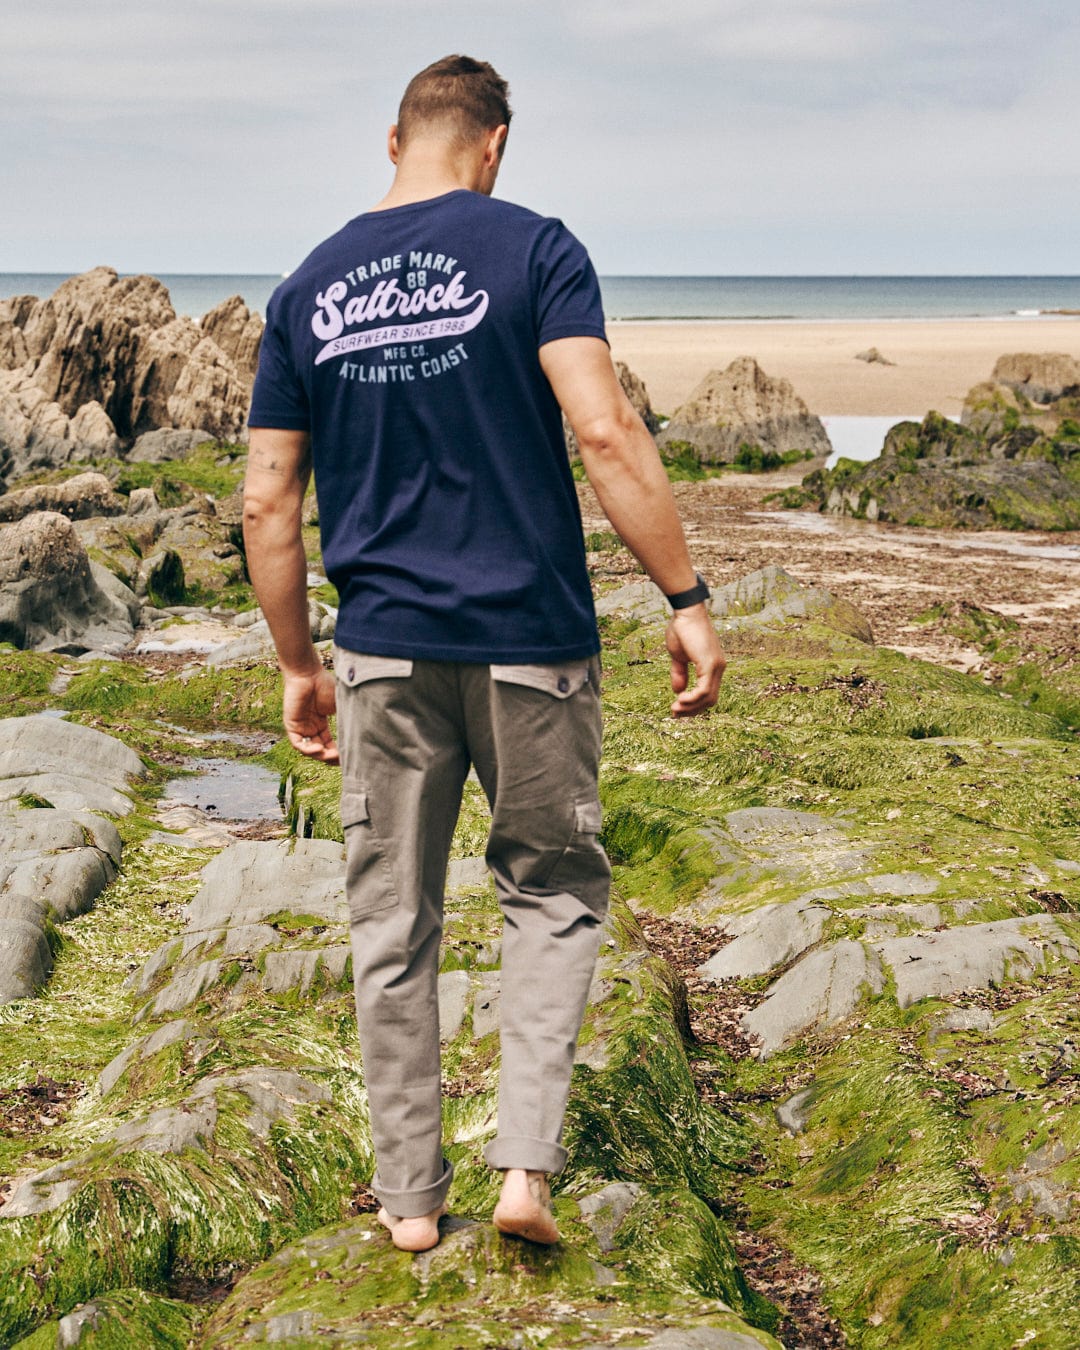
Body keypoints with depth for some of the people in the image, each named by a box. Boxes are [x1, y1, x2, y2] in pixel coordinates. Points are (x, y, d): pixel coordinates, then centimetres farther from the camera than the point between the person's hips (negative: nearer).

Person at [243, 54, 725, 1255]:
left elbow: (267, 502, 6)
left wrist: (298, 667, 14)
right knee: (552, 891, 15)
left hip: (384, 649, 3)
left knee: (392, 923, 12)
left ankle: (409, 1194, 21)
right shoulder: (532, 251, -5)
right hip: (529, 640, -2)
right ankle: (526, 1166, 5)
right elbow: (604, 433, -17)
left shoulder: (307, 290, 6)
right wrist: (686, 598, -12)